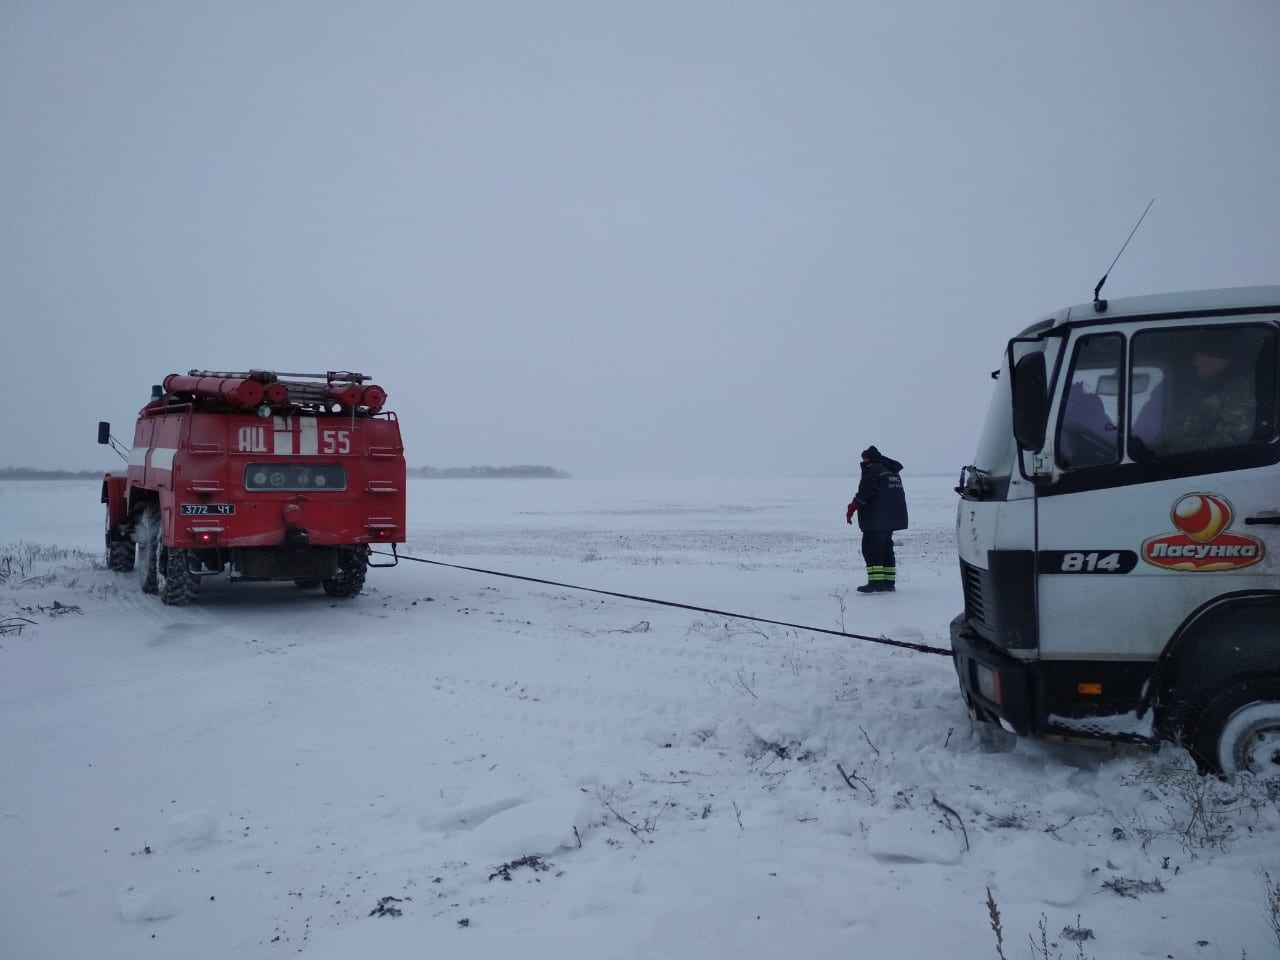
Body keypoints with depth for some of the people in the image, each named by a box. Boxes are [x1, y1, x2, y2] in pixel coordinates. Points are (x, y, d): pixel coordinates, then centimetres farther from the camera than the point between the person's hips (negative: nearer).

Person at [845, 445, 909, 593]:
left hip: (876, 520, -10)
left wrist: (851, 509, -10)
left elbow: (864, 493, -17)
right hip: (892, 518, 10)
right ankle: (889, 582, 16)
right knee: (886, 549, 15)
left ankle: (876, 582, -13)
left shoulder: (872, 470, -10)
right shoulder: (892, 471, 19)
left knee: (870, 549, -7)